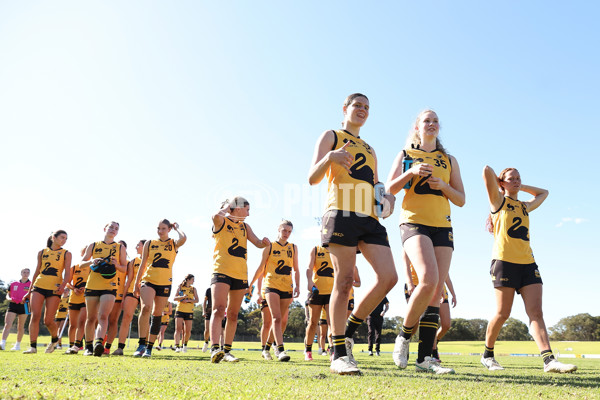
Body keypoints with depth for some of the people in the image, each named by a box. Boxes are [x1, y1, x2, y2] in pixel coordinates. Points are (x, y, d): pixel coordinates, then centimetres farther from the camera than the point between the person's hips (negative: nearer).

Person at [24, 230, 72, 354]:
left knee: (48, 321, -3)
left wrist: (63, 285, -22)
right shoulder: (42, 252, 14)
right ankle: (33, 346, -6)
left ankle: (55, 339, 25)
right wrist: (29, 291, 18)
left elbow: (67, 273, -2)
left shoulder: (66, 254, 7)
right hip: (38, 286, 2)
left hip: (54, 288, -2)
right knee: (35, 316, -12)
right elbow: (37, 272, 19)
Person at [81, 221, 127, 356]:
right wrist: (91, 262, -9)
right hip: (92, 285, 2)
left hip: (109, 286, -1)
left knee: (103, 316, -17)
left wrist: (116, 264, -12)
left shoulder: (120, 247, 10)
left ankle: (99, 342, -29)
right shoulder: (93, 246, 12)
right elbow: (81, 263, 12)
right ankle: (88, 346, 20)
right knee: (91, 318, 7)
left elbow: (124, 268, 10)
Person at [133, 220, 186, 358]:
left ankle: (149, 348, 13)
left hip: (165, 283, 0)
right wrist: (136, 284, 8)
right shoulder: (149, 243, 10)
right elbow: (143, 265, 12)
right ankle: (142, 344, -16)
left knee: (157, 315, 4)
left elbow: (183, 238, -19)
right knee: (146, 307, -24)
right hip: (148, 280, 0)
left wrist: (176, 227, 0)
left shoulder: (174, 244, 6)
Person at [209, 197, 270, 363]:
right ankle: (214, 348, -27)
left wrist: (264, 242, -8)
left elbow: (257, 243, 15)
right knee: (219, 309, -20)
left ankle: (227, 350, 14)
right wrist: (226, 207, -4)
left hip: (240, 274, 6)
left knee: (233, 314, 8)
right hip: (222, 271, -6)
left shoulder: (245, 226, 19)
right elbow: (216, 216, -23)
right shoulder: (221, 222, 0)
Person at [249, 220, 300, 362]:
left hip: (287, 287, 4)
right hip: (271, 285, -3)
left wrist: (297, 286, 2)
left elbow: (296, 270, 14)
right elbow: (261, 268, 8)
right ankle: (280, 349, -20)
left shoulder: (293, 248, 13)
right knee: (276, 318, -17)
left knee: (283, 320, 7)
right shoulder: (270, 246, 4)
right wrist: (250, 284, 7)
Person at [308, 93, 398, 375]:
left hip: (370, 218, 6)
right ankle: (339, 354, -1)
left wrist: (386, 196, 8)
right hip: (341, 214, -6)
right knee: (344, 281, -9)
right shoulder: (331, 137, 12)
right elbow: (312, 178, 0)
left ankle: (349, 331, 9)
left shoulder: (369, 150, 31)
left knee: (388, 277, -7)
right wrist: (329, 157, -21)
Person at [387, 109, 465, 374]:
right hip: (414, 222, -4)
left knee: (437, 290, -4)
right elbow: (389, 190, 2)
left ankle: (425, 358, -1)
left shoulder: (449, 160, 19)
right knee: (428, 280, -25)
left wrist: (443, 185, -4)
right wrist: (411, 172, -13)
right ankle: (404, 337, -4)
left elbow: (461, 200, 15)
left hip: (443, 226, 4)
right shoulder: (405, 154, 12)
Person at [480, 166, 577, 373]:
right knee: (502, 313, -4)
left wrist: (520, 187, 30)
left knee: (536, 311, -6)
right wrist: (499, 183, 15)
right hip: (504, 261, -6)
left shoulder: (525, 206, 23)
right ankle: (487, 354, 12)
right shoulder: (498, 201, 6)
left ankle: (549, 360, -12)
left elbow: (543, 193, 41)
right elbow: (487, 170, -4)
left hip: (527, 263, 6)